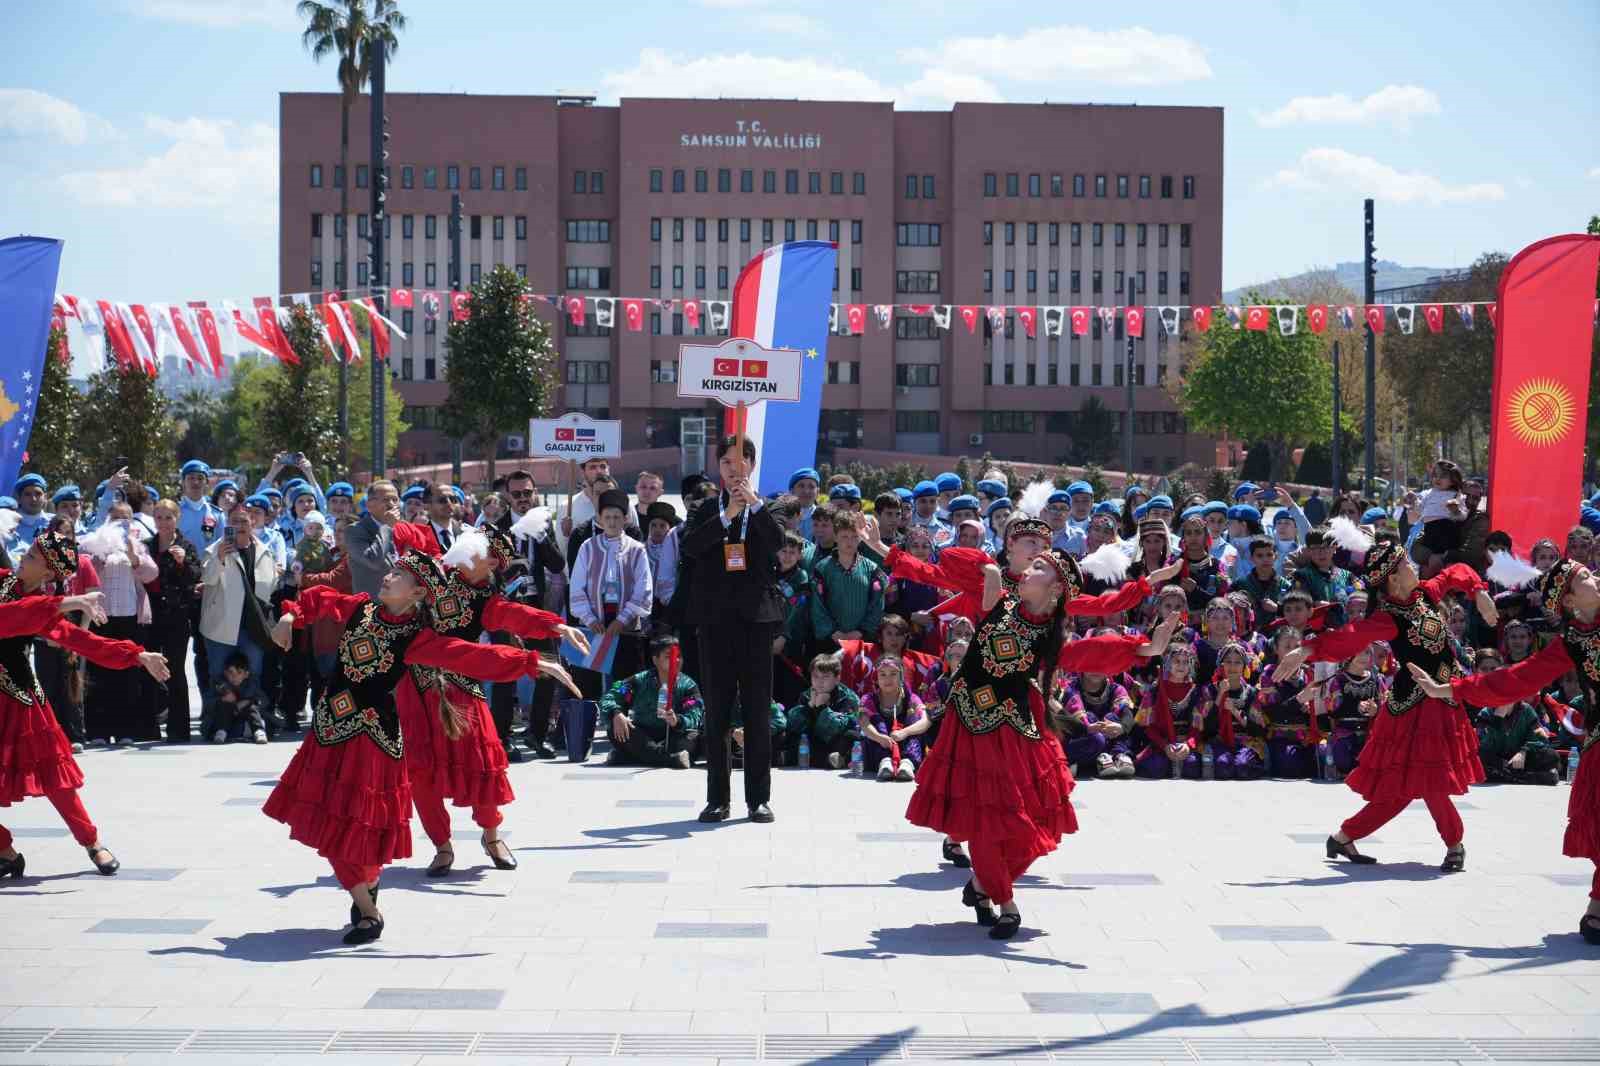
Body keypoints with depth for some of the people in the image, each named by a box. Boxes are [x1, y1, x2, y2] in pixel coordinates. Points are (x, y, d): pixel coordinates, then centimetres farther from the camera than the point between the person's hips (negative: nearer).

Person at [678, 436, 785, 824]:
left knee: (758, 709, 0)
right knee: (716, 711, 3)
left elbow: (777, 543, -11)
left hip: (755, 616, -1)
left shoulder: (764, 508, 8)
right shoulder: (706, 510, 10)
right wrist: (728, 515, -15)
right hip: (716, 617, 1)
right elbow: (689, 547, -8)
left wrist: (755, 504, -18)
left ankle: (759, 797, 4)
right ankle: (717, 798, 7)